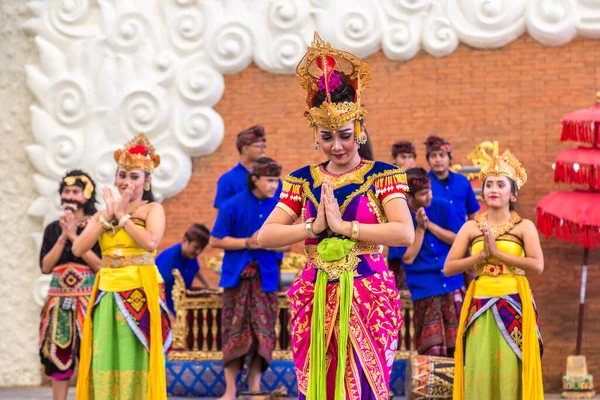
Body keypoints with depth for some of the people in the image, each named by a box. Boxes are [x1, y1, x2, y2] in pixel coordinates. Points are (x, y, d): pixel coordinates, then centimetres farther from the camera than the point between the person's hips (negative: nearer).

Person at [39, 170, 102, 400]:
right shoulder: (53, 228, 11)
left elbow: (101, 265, -10)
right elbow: (45, 267, 3)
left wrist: (74, 237, -10)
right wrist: (63, 237, -6)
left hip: (88, 300, -4)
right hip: (59, 301, 4)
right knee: (58, 356, 3)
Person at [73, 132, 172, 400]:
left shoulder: (152, 209, 2)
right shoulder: (102, 214, 16)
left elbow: (151, 242, -18)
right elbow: (78, 249, 2)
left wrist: (123, 216, -7)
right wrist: (108, 216, -1)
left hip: (140, 293, -4)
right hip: (108, 293, 5)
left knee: (136, 358, -4)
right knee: (106, 360, 2)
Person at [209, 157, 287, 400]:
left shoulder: (279, 207, 3)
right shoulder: (233, 206, -4)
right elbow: (215, 240, -3)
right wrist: (247, 243, -13)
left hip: (266, 277, 2)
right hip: (238, 276, -2)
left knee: (263, 333, 0)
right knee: (235, 332, -2)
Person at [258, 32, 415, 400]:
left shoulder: (381, 176, 0)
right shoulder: (303, 180, 10)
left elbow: (405, 233, -15)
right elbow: (265, 236, 2)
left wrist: (343, 226, -14)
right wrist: (314, 227, -11)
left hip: (368, 298, -3)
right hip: (315, 300, 3)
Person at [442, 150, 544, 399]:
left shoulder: (524, 227, 1)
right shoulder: (471, 228, 7)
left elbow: (537, 266, -12)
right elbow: (448, 268, 2)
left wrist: (497, 252, -12)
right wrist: (481, 256, -10)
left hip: (514, 305, -2)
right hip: (479, 305, 2)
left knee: (510, 371, -4)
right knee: (479, 371, -2)